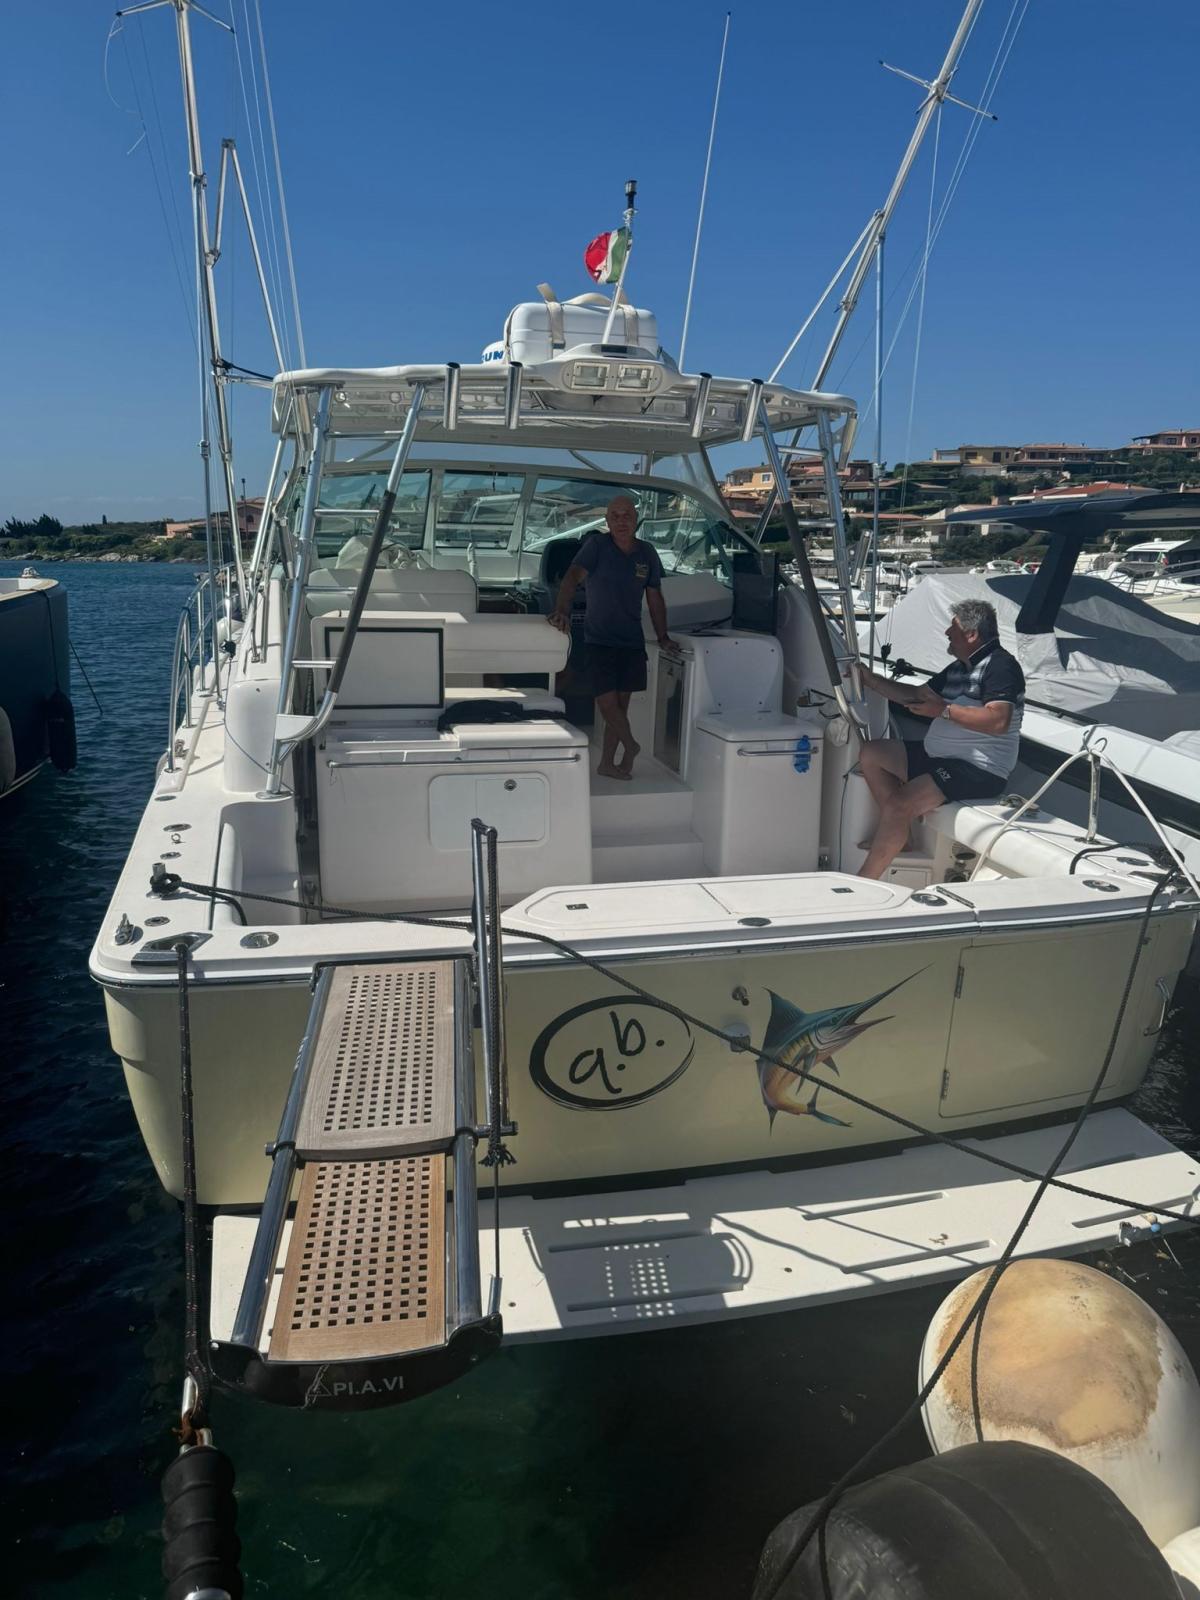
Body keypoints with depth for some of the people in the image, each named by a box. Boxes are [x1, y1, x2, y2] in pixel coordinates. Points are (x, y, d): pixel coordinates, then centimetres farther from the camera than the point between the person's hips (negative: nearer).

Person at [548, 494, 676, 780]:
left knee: (620, 704, 7)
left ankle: (607, 764, 19)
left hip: (632, 641, 4)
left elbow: (655, 599, 14)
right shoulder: (597, 545, -7)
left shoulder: (647, 553, 6)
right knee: (607, 703, -10)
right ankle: (631, 745, 15)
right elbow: (573, 577, -22)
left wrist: (663, 638, 12)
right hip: (599, 639, -4)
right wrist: (562, 610, -40)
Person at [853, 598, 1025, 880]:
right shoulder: (959, 668, 16)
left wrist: (944, 710, -22)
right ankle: (895, 835, 3)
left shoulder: (1001, 666, -13)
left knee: (899, 805, -26)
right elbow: (915, 696, 23)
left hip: (979, 770, -11)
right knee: (871, 753, 10)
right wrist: (868, 678, 16)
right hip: (938, 756, 11)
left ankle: (863, 882, -16)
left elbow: (998, 721, -27)